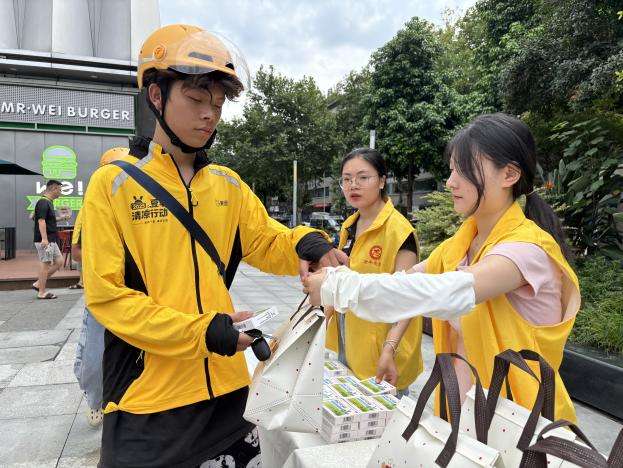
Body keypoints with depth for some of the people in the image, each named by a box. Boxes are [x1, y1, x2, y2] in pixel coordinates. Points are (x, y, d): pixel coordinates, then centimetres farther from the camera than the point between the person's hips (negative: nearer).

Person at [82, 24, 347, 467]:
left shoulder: (229, 185, 5)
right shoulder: (113, 184, -8)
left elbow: (270, 244, 7)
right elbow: (106, 295, -12)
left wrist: (305, 245, -16)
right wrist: (199, 332, -20)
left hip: (225, 385, 5)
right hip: (148, 396, -4)